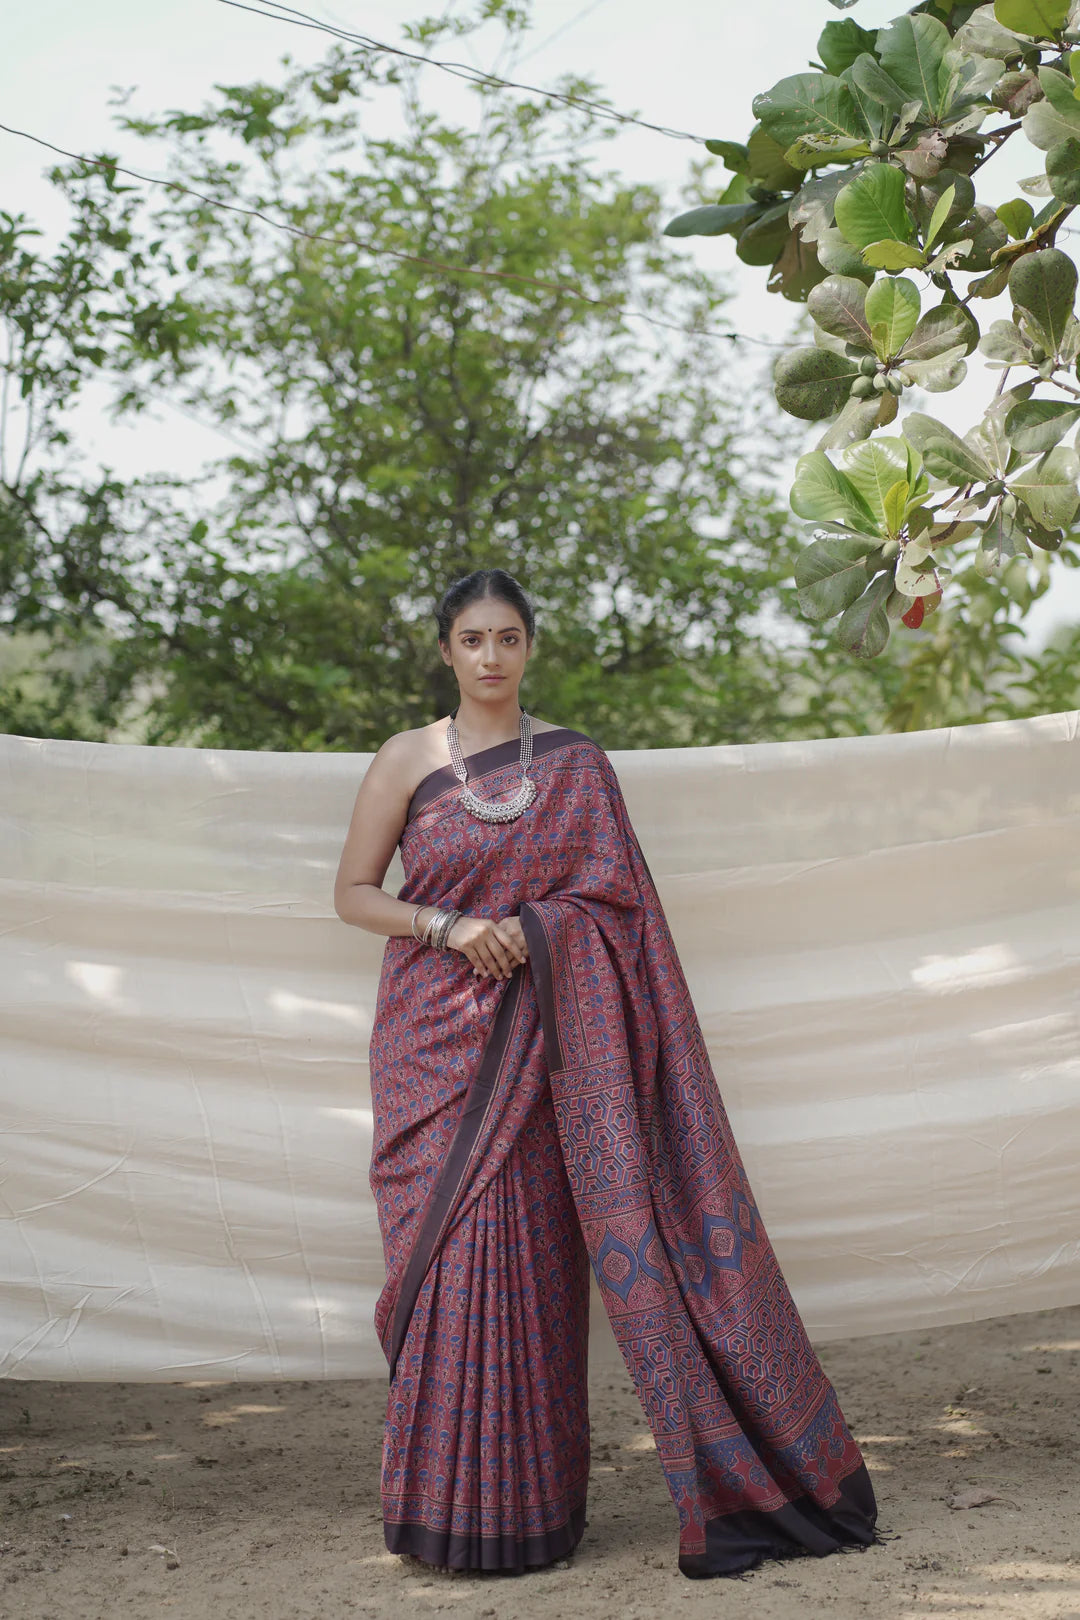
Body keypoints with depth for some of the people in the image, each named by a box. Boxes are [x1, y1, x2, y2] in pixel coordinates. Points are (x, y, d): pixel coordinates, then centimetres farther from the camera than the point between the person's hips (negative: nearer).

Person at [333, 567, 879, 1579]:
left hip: (538, 1040, 1)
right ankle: (454, 1502, 6)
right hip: (434, 1038, -1)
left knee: (527, 1258, -1)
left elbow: (613, 907, 7)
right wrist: (449, 928, -10)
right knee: (450, 1255, -4)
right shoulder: (406, 760, 4)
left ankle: (530, 1499, 10)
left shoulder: (575, 764, 7)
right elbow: (351, 893, 4)